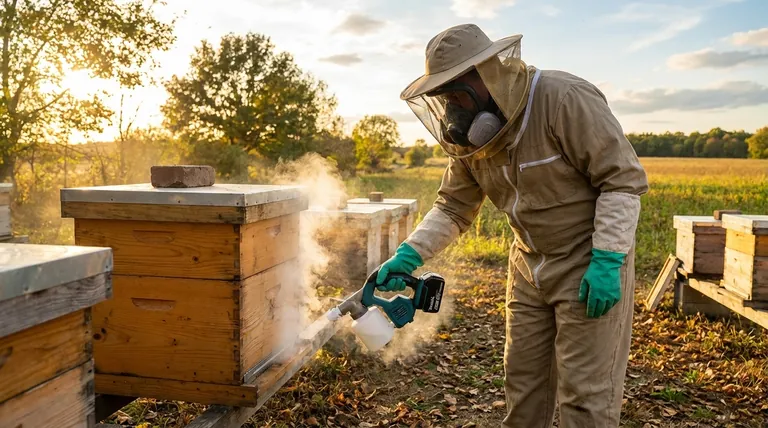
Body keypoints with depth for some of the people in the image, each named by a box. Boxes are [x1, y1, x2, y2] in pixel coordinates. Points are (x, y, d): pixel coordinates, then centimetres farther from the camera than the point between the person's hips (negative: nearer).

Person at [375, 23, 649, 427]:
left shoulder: (565, 99, -23)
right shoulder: (468, 135, -2)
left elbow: (624, 178, -20)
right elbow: (452, 208, 4)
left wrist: (607, 261, -24)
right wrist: (408, 254, -9)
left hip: (591, 262, -6)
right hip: (529, 265, 6)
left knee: (585, 390, 0)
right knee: (522, 375, 16)